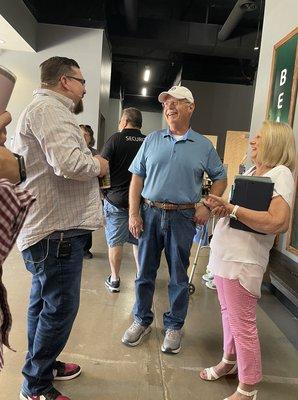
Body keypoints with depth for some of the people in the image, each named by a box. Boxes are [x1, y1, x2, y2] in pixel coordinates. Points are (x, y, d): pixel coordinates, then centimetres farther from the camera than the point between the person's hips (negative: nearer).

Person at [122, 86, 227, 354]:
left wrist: (207, 205, -4)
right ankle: (142, 321, 31)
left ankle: (174, 326, 29)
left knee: (178, 276, 9)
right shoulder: (152, 140, 6)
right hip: (150, 213, 2)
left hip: (183, 218, -1)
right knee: (145, 272, 12)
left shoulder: (204, 146, 3)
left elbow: (220, 178, 10)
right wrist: (134, 214, -3)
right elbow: (137, 178, 4)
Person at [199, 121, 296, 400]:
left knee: (242, 324, 3)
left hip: (243, 259, -8)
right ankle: (230, 361, 42)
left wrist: (232, 209, -21)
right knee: (228, 314, 21)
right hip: (223, 252, 8)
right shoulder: (250, 171, 13)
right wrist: (221, 208, -5)